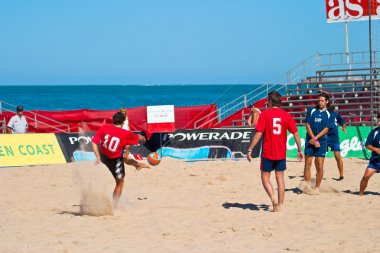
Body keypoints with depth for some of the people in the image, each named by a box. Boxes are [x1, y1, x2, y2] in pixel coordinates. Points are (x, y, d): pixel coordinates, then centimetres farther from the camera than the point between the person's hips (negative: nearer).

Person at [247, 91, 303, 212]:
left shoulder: (265, 114, -8)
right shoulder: (286, 115, 1)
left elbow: (258, 133, -13)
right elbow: (295, 134, 1)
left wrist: (250, 150, -10)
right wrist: (299, 150, 11)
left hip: (267, 153, -3)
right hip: (281, 153, 3)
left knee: (265, 177, 7)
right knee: (280, 178, 11)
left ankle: (273, 198, -13)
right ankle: (279, 205, 10)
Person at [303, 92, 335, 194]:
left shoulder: (329, 114, 3)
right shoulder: (311, 111, 7)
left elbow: (326, 129, -4)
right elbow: (308, 125, 1)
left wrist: (315, 138, -12)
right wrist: (314, 139, -8)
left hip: (322, 141, -1)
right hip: (310, 140, 1)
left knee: (320, 166, -3)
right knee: (307, 165, -1)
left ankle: (317, 188, 4)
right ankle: (307, 187, 4)